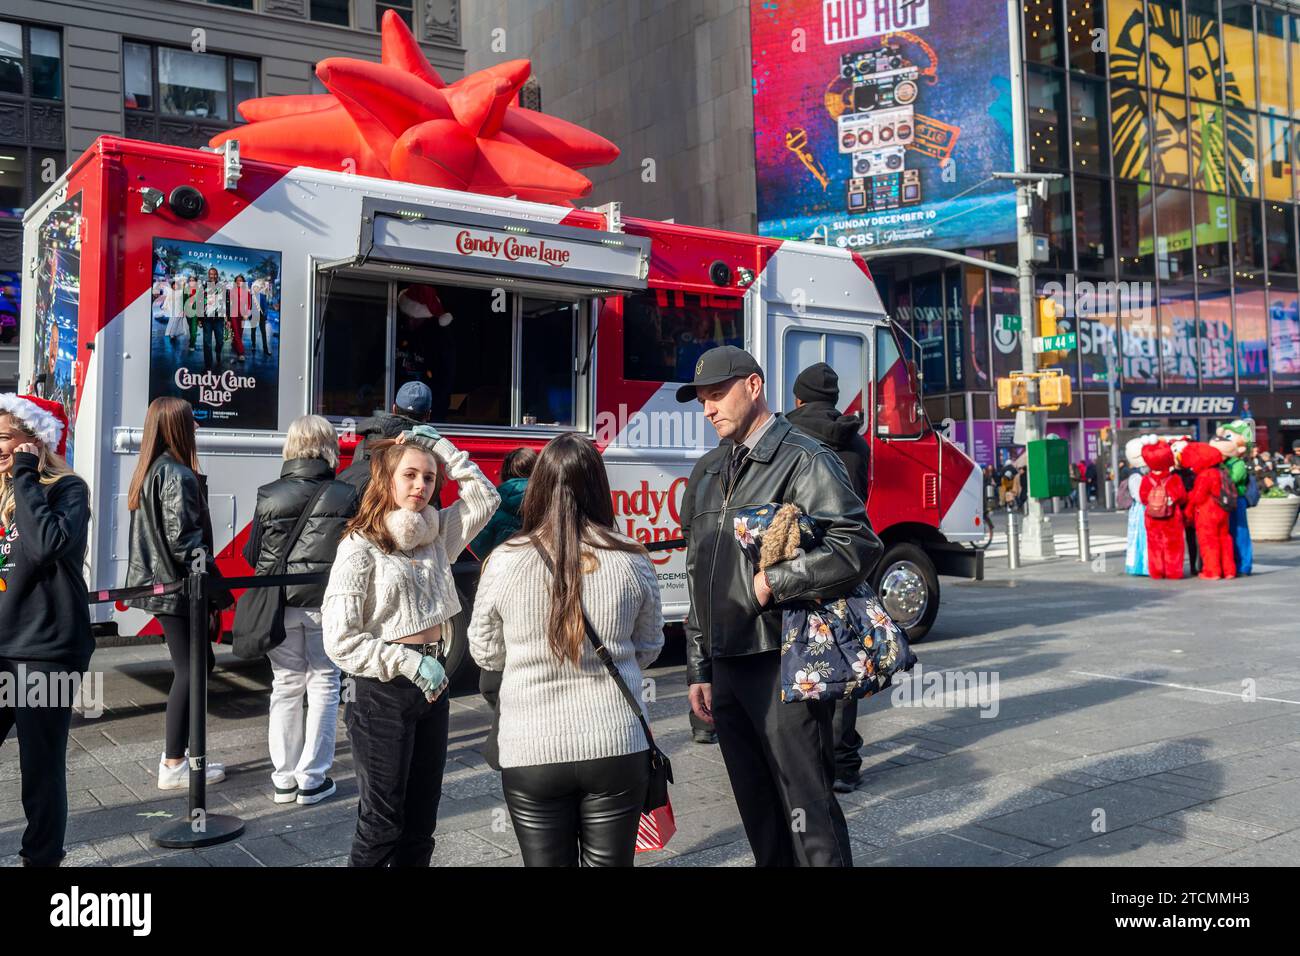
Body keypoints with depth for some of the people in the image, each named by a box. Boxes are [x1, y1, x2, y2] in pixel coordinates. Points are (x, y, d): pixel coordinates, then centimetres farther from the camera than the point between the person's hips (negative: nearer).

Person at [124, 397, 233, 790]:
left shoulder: (148, 473, 13)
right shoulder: (178, 476, -16)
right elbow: (184, 541, -21)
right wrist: (219, 591, -17)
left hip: (160, 584, 10)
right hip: (180, 588, -10)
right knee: (190, 670, -2)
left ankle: (175, 750, 22)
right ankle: (173, 765, 4)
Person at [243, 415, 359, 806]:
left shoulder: (270, 496, -5)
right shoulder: (347, 496, -8)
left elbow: (253, 555, 1)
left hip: (281, 604, 2)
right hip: (329, 605, -1)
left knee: (286, 686, 14)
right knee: (324, 686, 9)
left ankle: (284, 778, 20)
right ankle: (312, 779, 12)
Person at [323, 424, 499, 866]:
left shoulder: (435, 535, 6)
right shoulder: (360, 547, -12)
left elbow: (484, 498, 9)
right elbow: (341, 641, -15)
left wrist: (441, 447, 3)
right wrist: (411, 664, -19)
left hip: (431, 685, 6)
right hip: (382, 693, -6)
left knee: (421, 821, 14)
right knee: (382, 823, 4)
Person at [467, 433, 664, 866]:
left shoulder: (504, 563, -9)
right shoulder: (632, 560, -6)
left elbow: (486, 654, 5)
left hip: (531, 752, -1)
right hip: (616, 747, 1)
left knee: (547, 862, 14)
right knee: (610, 861, 15)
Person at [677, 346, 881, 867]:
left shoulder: (804, 459, -8)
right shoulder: (707, 473, 15)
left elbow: (859, 547, -19)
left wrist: (773, 583, -17)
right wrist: (699, 669, 15)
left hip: (783, 667, -7)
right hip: (727, 668, 7)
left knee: (807, 809, -1)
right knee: (757, 810, 16)